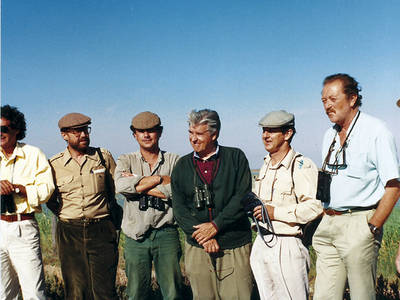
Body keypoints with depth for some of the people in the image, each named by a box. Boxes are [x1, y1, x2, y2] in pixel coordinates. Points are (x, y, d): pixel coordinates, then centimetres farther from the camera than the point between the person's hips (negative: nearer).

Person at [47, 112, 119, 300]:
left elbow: (116, 189, 14)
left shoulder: (104, 157, 3)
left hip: (101, 230, 0)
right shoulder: (54, 164, 3)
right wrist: (65, 215, 6)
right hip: (69, 233, 1)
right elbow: (49, 200, 16)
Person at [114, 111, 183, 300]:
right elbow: (121, 185, -13)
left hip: (166, 234, -1)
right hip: (136, 236, 1)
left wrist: (138, 184, -8)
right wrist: (161, 179, -10)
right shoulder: (126, 160, 9)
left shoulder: (174, 161, 7)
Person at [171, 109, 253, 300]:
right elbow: (179, 208, 4)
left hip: (235, 245, -2)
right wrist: (203, 236, -9)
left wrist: (216, 225, -13)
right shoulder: (183, 166, 9)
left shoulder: (236, 157, 2)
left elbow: (243, 197, -6)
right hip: (197, 248, 2)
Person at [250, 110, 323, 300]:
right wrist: (255, 207, 8)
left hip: (287, 247, -8)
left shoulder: (301, 166, -13)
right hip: (261, 244, 8)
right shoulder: (266, 165, 14)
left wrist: (275, 212, -22)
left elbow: (315, 206, -23)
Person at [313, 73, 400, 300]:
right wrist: (325, 219, 11)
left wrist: (372, 228, -14)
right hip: (328, 223, 6)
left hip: (358, 223, -6)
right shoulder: (330, 135, 15)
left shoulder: (376, 131, -6)